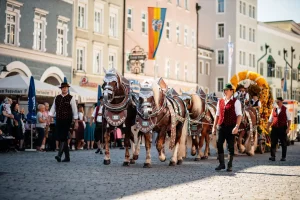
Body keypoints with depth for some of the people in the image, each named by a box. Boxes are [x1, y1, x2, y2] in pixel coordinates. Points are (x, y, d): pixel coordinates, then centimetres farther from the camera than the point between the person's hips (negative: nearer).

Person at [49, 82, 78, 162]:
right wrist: (49, 117, 1)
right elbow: (53, 108, 13)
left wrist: (76, 122, -3)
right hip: (59, 120, 5)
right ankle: (67, 157, 14)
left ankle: (59, 155, -19)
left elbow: (74, 110, -1)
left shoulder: (71, 98, -2)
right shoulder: (57, 98, 11)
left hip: (67, 120, -5)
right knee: (61, 138, 7)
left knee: (63, 138, -13)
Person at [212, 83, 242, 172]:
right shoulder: (220, 101, 13)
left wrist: (237, 126, -19)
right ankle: (221, 164, 11)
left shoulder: (236, 102, -2)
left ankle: (230, 165, 12)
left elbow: (239, 115, -8)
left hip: (231, 127, -4)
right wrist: (214, 126, 12)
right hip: (221, 126, 5)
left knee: (230, 146, 3)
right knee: (219, 144, 0)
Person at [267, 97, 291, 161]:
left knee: (283, 143, 4)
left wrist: (288, 128, -9)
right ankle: (272, 156, 1)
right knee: (273, 142, -2)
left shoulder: (285, 109, 1)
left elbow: (289, 119, 0)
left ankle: (283, 157, 11)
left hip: (282, 128, -3)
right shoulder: (274, 110, 10)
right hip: (275, 128, 3)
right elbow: (270, 120, 14)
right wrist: (268, 127, 3)